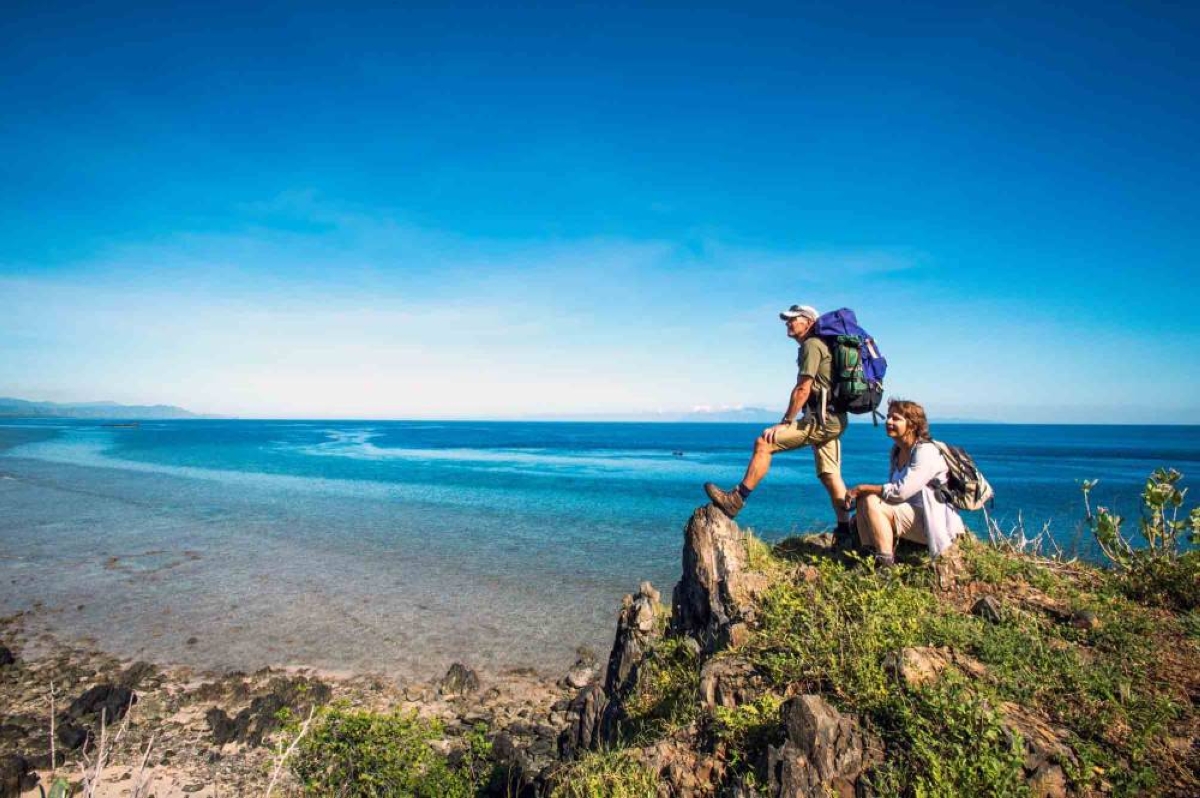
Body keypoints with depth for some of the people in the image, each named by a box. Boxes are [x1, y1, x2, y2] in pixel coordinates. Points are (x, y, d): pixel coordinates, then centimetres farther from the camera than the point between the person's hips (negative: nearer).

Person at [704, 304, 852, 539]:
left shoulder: (812, 344, -8)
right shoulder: (824, 346, 22)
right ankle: (844, 532, 15)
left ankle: (735, 500, -13)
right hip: (833, 419, 10)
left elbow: (802, 389, -15)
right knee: (830, 475, 12)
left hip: (821, 419, -10)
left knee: (764, 443, -14)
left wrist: (785, 422, -12)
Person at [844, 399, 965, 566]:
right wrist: (861, 492, -6)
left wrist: (862, 488, -17)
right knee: (862, 500, -7)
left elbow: (900, 492, -25)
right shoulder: (897, 451, 10)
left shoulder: (926, 452, -17)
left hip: (937, 524, -9)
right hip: (912, 514, 9)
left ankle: (886, 564, -20)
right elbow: (893, 489, 11)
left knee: (872, 503, -25)